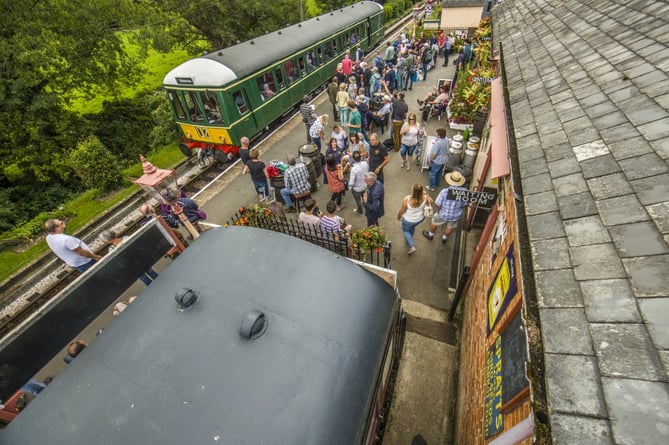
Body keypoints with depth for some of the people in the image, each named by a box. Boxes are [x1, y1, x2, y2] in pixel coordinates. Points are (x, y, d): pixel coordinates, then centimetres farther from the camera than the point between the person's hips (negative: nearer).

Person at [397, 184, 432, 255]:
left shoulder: (407, 199, -36)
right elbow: (430, 202, -2)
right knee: (412, 227, 35)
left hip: (408, 220, -4)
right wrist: (425, 193, 5)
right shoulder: (425, 197, -25)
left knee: (405, 230, 27)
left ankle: (412, 246, 18)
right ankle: (409, 239, 60)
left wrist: (398, 216, -1)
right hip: (420, 218, 4)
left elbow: (402, 210, -20)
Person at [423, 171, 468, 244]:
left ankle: (430, 235, 52)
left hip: (443, 214, -2)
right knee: (450, 227, 31)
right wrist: (457, 208, 11)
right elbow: (464, 205, -8)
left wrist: (441, 209, -1)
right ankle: (444, 238, 56)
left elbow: (438, 204, -23)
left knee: (434, 222, 28)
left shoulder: (445, 191, -33)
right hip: (456, 216, 3)